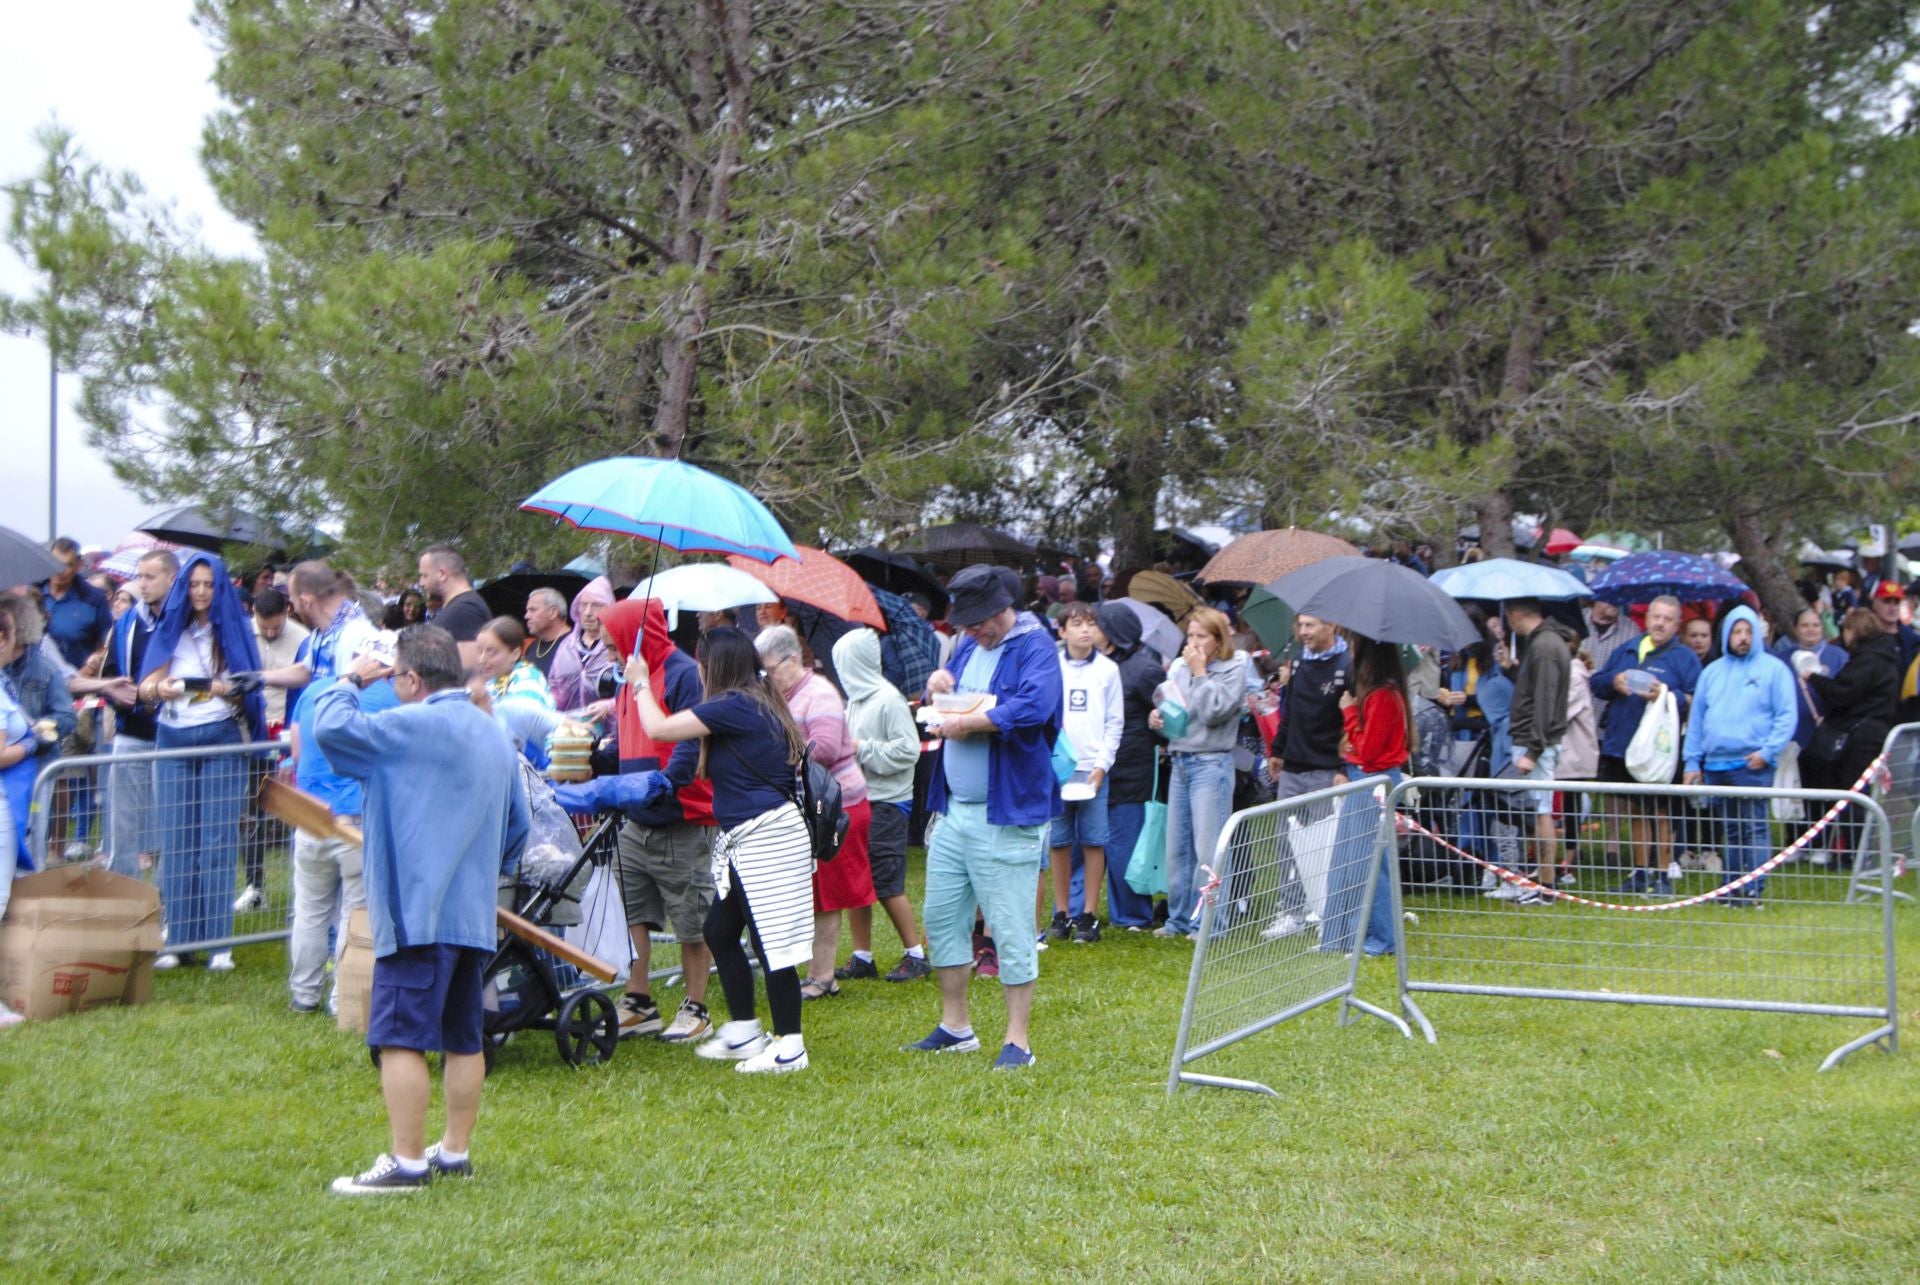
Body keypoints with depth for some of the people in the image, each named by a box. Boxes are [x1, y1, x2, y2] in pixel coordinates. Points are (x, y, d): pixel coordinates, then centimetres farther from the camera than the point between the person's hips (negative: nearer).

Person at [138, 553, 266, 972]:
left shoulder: (234, 630, 3)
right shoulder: (170, 630, 8)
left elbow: (247, 690, -1)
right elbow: (146, 687, -2)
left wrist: (228, 690, -23)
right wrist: (160, 688, -24)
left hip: (222, 739, -2)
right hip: (173, 739, 2)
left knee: (218, 839, -4)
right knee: (176, 841, 2)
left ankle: (219, 941, -2)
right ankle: (177, 939, 7)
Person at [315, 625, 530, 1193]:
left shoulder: (414, 725, -12)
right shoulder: (495, 733, 15)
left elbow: (330, 727, -16)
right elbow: (518, 825, 20)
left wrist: (350, 681, 2)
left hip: (418, 912, -9)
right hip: (476, 913, 9)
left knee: (400, 1038, -6)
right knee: (465, 1039, 13)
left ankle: (406, 1163, -6)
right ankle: (455, 1152, 20)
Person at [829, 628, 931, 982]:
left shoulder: (888, 699, -13)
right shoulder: (855, 699, 11)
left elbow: (908, 750, -18)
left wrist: (863, 750, -15)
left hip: (885, 805, -8)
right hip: (856, 800, 8)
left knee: (887, 886, -3)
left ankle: (916, 955, 8)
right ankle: (862, 957, 18)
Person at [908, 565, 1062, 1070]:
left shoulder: (1035, 648, -11)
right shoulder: (969, 645, 15)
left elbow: (1033, 706, -29)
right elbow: (944, 705, 27)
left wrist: (968, 722, -20)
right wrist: (939, 684, 3)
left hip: (1005, 816, -9)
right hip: (953, 810, 9)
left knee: (1011, 931, -3)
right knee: (941, 917, 14)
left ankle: (1019, 1041, 5)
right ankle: (955, 1027, 27)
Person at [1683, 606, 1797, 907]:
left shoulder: (1773, 669, 3)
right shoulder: (1712, 672, 17)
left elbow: (1787, 715, -3)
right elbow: (1696, 719, 17)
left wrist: (1768, 751, -13)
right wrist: (1693, 761, 10)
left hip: (1752, 764, -5)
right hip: (1715, 765, 5)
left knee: (1754, 827, -7)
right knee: (1729, 830, 11)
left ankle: (1754, 888, -6)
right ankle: (1732, 887, 16)